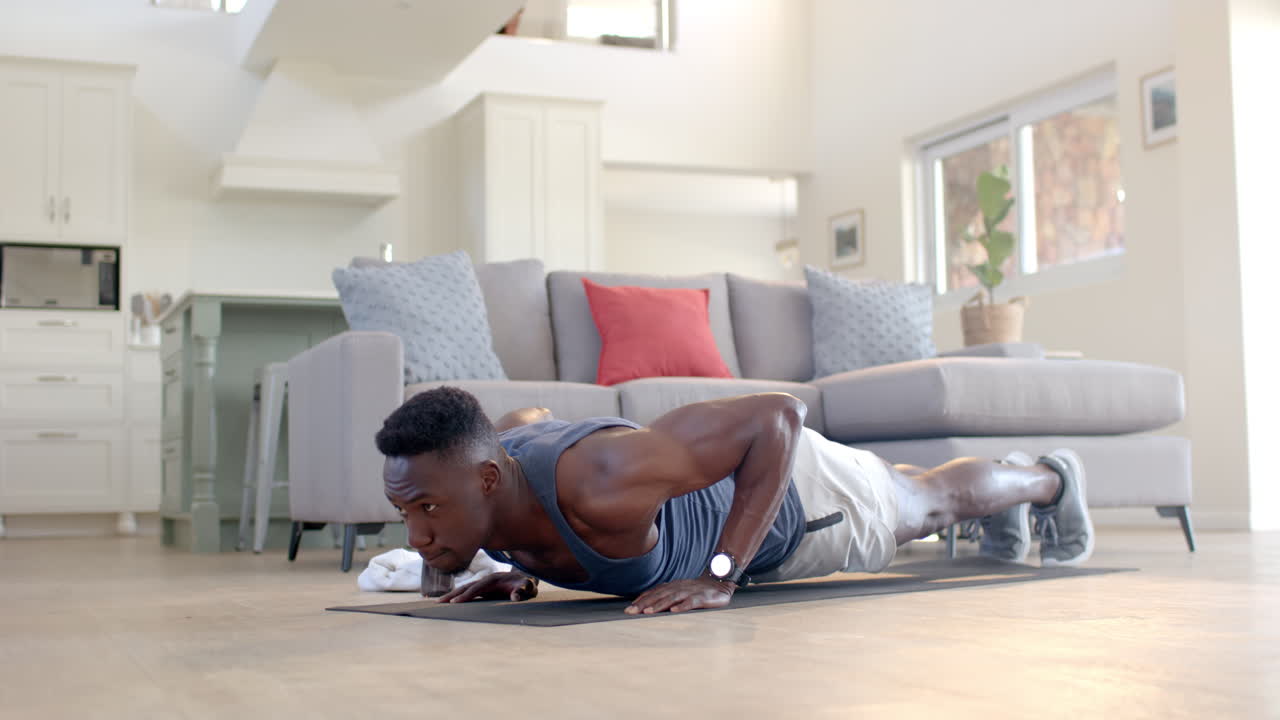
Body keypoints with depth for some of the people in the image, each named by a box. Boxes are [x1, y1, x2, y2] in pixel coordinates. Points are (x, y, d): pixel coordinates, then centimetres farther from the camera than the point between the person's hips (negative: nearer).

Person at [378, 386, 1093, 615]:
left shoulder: (602, 483, -50)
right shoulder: (486, 455, -28)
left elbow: (778, 413, -43)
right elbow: (534, 415, -1)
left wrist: (718, 578, -45)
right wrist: (518, 567, -10)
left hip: (785, 494, -6)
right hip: (703, 477, 7)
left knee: (932, 502, 27)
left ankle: (1049, 479, 59)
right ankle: (1005, 493, 68)